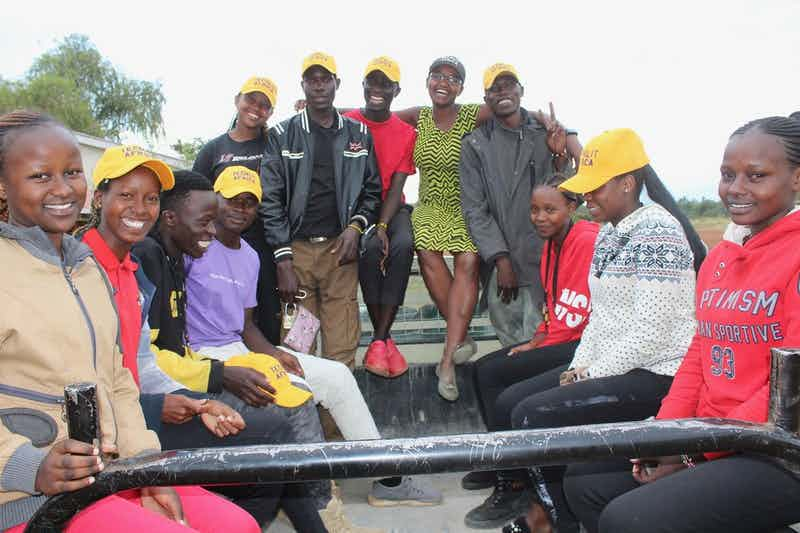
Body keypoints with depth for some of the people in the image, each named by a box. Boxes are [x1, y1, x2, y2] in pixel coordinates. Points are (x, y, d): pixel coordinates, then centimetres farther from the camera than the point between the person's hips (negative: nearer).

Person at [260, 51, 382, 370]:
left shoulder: (358, 135, 12)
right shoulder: (282, 135, 6)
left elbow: (372, 190, 15)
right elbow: (270, 200, 0)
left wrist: (355, 227, -5)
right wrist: (284, 262, -8)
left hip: (340, 248, 1)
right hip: (296, 248, -1)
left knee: (342, 351, -3)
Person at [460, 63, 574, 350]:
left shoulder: (547, 135, 8)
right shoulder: (475, 144, 6)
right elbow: (474, 209, 0)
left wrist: (559, 156, -9)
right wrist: (502, 261, -7)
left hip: (545, 255, 0)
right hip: (501, 260, 0)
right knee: (512, 342, 3)